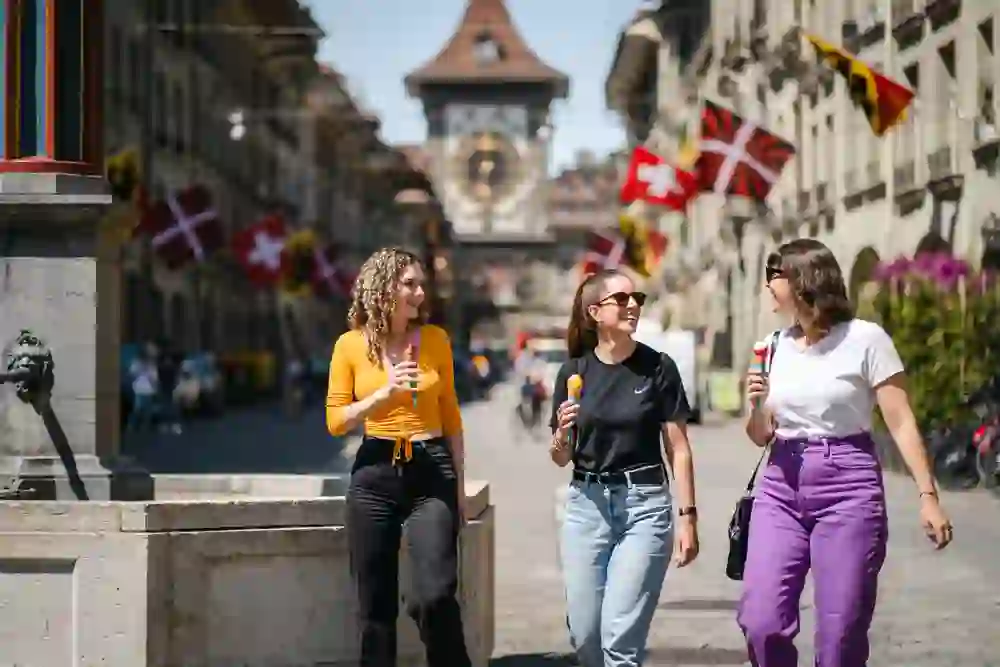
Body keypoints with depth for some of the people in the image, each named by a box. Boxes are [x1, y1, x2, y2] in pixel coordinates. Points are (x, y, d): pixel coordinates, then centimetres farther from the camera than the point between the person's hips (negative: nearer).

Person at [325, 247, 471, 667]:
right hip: (376, 474, 0)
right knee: (376, 603, 4)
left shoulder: (435, 340, 5)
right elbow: (336, 421, 1)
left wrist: (460, 485, 11)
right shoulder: (351, 345, 1)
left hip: (432, 472, 0)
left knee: (435, 595, -14)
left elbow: (450, 415, 12)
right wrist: (384, 394, -14)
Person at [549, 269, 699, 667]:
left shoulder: (657, 367, -3)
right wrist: (562, 433, -12)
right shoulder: (574, 372, 3)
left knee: (620, 634, -11)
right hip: (587, 504, 3)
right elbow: (561, 458, 10)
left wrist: (687, 516, -6)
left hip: (644, 504, -3)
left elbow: (678, 448, 0)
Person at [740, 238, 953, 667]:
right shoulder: (776, 344, 12)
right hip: (781, 486, 5)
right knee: (760, 623, -8)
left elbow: (901, 423, -3)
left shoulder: (865, 339, -3)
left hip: (848, 486, -5)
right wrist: (757, 406, -5)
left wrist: (927, 495, -10)